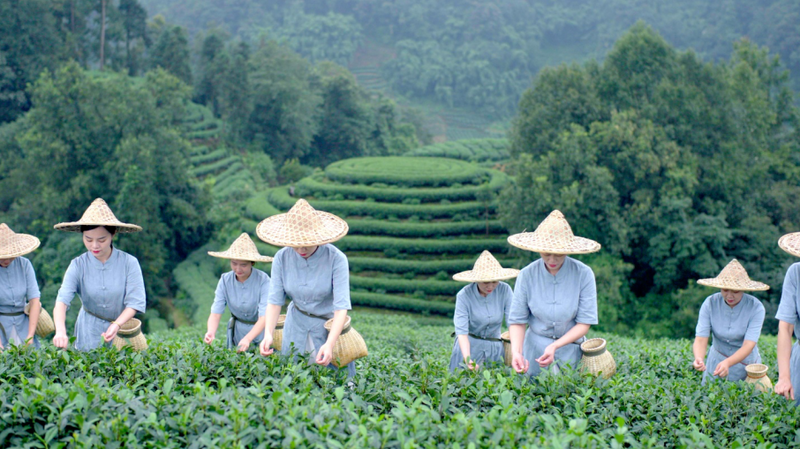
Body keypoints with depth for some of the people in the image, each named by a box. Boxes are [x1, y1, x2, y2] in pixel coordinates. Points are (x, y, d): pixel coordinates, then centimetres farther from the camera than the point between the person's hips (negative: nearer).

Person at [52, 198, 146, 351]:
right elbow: (62, 300, -22)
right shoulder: (78, 265, -10)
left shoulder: (129, 263, -13)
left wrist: (117, 325, -29)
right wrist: (60, 330, -40)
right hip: (89, 333, 1)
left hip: (122, 329, -1)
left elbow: (135, 302, -13)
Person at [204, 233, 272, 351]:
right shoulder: (225, 280, -11)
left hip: (260, 331, -3)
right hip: (237, 331, 3)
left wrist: (247, 339, -44)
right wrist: (211, 332, -38)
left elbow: (264, 317, -29)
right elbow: (215, 313, -16)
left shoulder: (263, 280, -23)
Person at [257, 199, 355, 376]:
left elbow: (341, 306, -29)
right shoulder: (282, 258, -13)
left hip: (329, 323, -3)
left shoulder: (336, 259, -24)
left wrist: (330, 344, -41)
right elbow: (275, 300, -14)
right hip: (296, 322, 3)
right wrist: (268, 333, -32)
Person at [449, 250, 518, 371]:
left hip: (495, 347, 2)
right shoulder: (464, 295, -16)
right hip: (469, 345, -2)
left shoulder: (504, 290, -12)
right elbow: (461, 332, -19)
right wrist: (467, 359, -34)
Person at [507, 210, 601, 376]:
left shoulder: (583, 274, -15)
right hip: (536, 346, 1)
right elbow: (517, 320, -9)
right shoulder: (527, 275, -12)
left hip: (570, 347, 0)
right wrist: (516, 351, -26)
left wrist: (555, 346, -25)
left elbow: (584, 323, -13)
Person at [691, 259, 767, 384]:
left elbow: (748, 345, -24)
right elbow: (700, 339, -17)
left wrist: (727, 363, -42)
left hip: (746, 366, -1)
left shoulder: (755, 308, -17)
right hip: (716, 362, 1)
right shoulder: (710, 304, -12)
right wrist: (698, 358, -39)